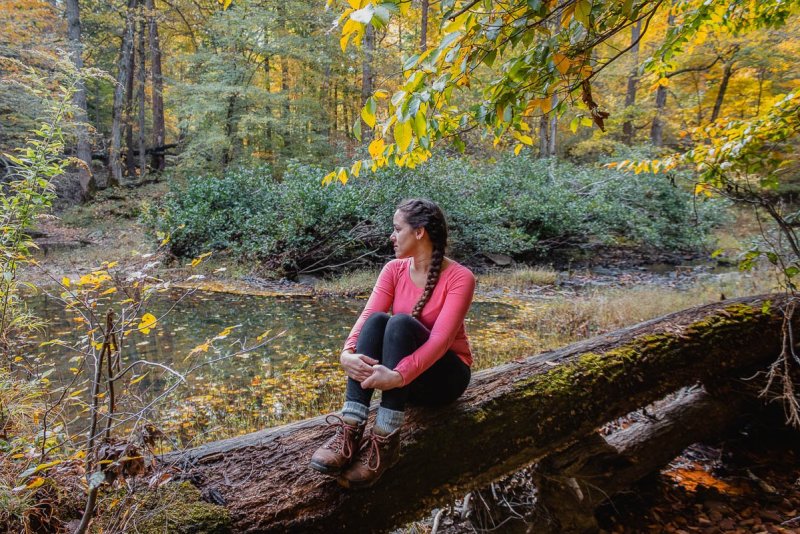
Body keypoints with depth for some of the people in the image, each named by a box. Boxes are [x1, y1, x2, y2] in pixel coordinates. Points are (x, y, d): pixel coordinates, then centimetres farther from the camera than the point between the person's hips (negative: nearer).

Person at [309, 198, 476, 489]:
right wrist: (348, 353, -35)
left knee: (401, 322, -33)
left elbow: (440, 339, -28)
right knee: (377, 320, -28)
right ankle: (350, 432, -35)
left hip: (444, 375, -4)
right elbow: (367, 314, -15)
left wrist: (398, 376, -42)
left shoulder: (459, 277, -16)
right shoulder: (394, 270, -1)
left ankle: (385, 442, -36)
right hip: (400, 374, 4)